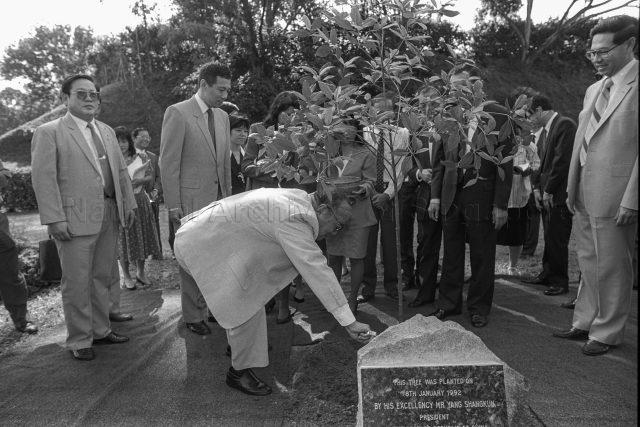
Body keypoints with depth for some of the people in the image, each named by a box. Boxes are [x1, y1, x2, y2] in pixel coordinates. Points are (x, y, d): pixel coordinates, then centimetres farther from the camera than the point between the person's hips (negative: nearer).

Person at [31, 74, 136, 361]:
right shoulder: (48, 132, -2)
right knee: (77, 282, 2)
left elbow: (120, 171, 18)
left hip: (109, 217, 6)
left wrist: (128, 204, 10)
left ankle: (101, 331, 28)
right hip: (75, 219, -6)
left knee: (103, 278, 14)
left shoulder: (106, 131, 18)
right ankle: (79, 341, 16)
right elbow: (43, 178, -9)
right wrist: (54, 219, -15)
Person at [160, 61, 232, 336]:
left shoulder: (222, 117, 13)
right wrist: (173, 205, -12)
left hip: (219, 199, 6)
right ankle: (194, 316, 18)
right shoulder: (177, 113, -7)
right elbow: (168, 162, -9)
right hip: (191, 200, -5)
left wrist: (228, 196, 14)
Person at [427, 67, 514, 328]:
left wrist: (501, 204, -9)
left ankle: (479, 308, 25)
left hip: (481, 195, -3)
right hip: (450, 194, 3)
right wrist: (435, 195, 4)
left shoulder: (498, 115, -5)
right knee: (451, 254, 13)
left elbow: (505, 163, -5)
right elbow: (439, 159, 9)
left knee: (482, 256, 8)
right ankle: (448, 303, 28)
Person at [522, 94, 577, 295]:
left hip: (559, 195, -8)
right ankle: (547, 274, 25)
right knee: (549, 238, 14)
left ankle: (560, 282, 9)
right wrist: (537, 187, 9)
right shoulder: (542, 131, 15)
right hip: (546, 194, 8)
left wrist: (548, 191, -14)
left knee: (557, 240, -2)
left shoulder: (565, 125, -11)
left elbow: (562, 160, -17)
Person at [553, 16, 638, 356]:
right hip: (584, 193, 7)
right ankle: (585, 323, 30)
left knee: (611, 266, 6)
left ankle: (608, 332, 21)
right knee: (588, 263, 16)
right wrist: (571, 187, 13)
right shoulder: (594, 89, 15)